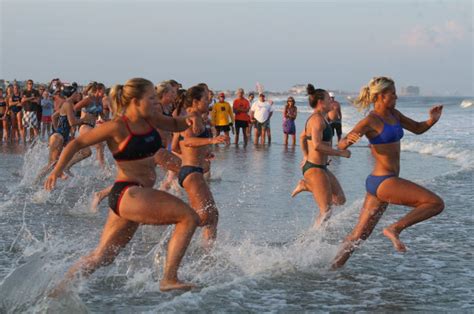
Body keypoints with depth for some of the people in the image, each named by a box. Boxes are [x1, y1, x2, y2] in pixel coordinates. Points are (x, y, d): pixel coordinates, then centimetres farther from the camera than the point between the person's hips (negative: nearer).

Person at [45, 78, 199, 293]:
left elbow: (175, 125, 27)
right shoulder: (117, 127, -12)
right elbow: (78, 143, -5)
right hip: (127, 194, -9)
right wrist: (58, 169, -16)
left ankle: (57, 291, 22)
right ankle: (169, 278, -16)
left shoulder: (150, 119, 9)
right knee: (188, 217, -16)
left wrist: (189, 121, 4)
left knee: (102, 257, 13)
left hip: (139, 196, 9)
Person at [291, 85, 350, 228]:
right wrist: (340, 152, -21)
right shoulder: (317, 119, -18)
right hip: (315, 169, -10)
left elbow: (302, 137, 27)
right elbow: (317, 145, -29)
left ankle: (306, 185, 18)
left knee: (340, 200, 14)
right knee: (326, 211, -8)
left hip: (322, 167, 10)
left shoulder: (318, 118, 13)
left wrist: (306, 156, 29)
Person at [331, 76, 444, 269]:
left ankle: (334, 268, 20)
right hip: (383, 182, -9)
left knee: (359, 234, 14)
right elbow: (341, 146, -14)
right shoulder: (370, 121, -12)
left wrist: (432, 120, 0)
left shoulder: (393, 114, 12)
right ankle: (394, 229, -13)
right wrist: (349, 140, -38)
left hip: (380, 183, 9)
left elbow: (418, 129, 21)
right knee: (436, 203, -13)